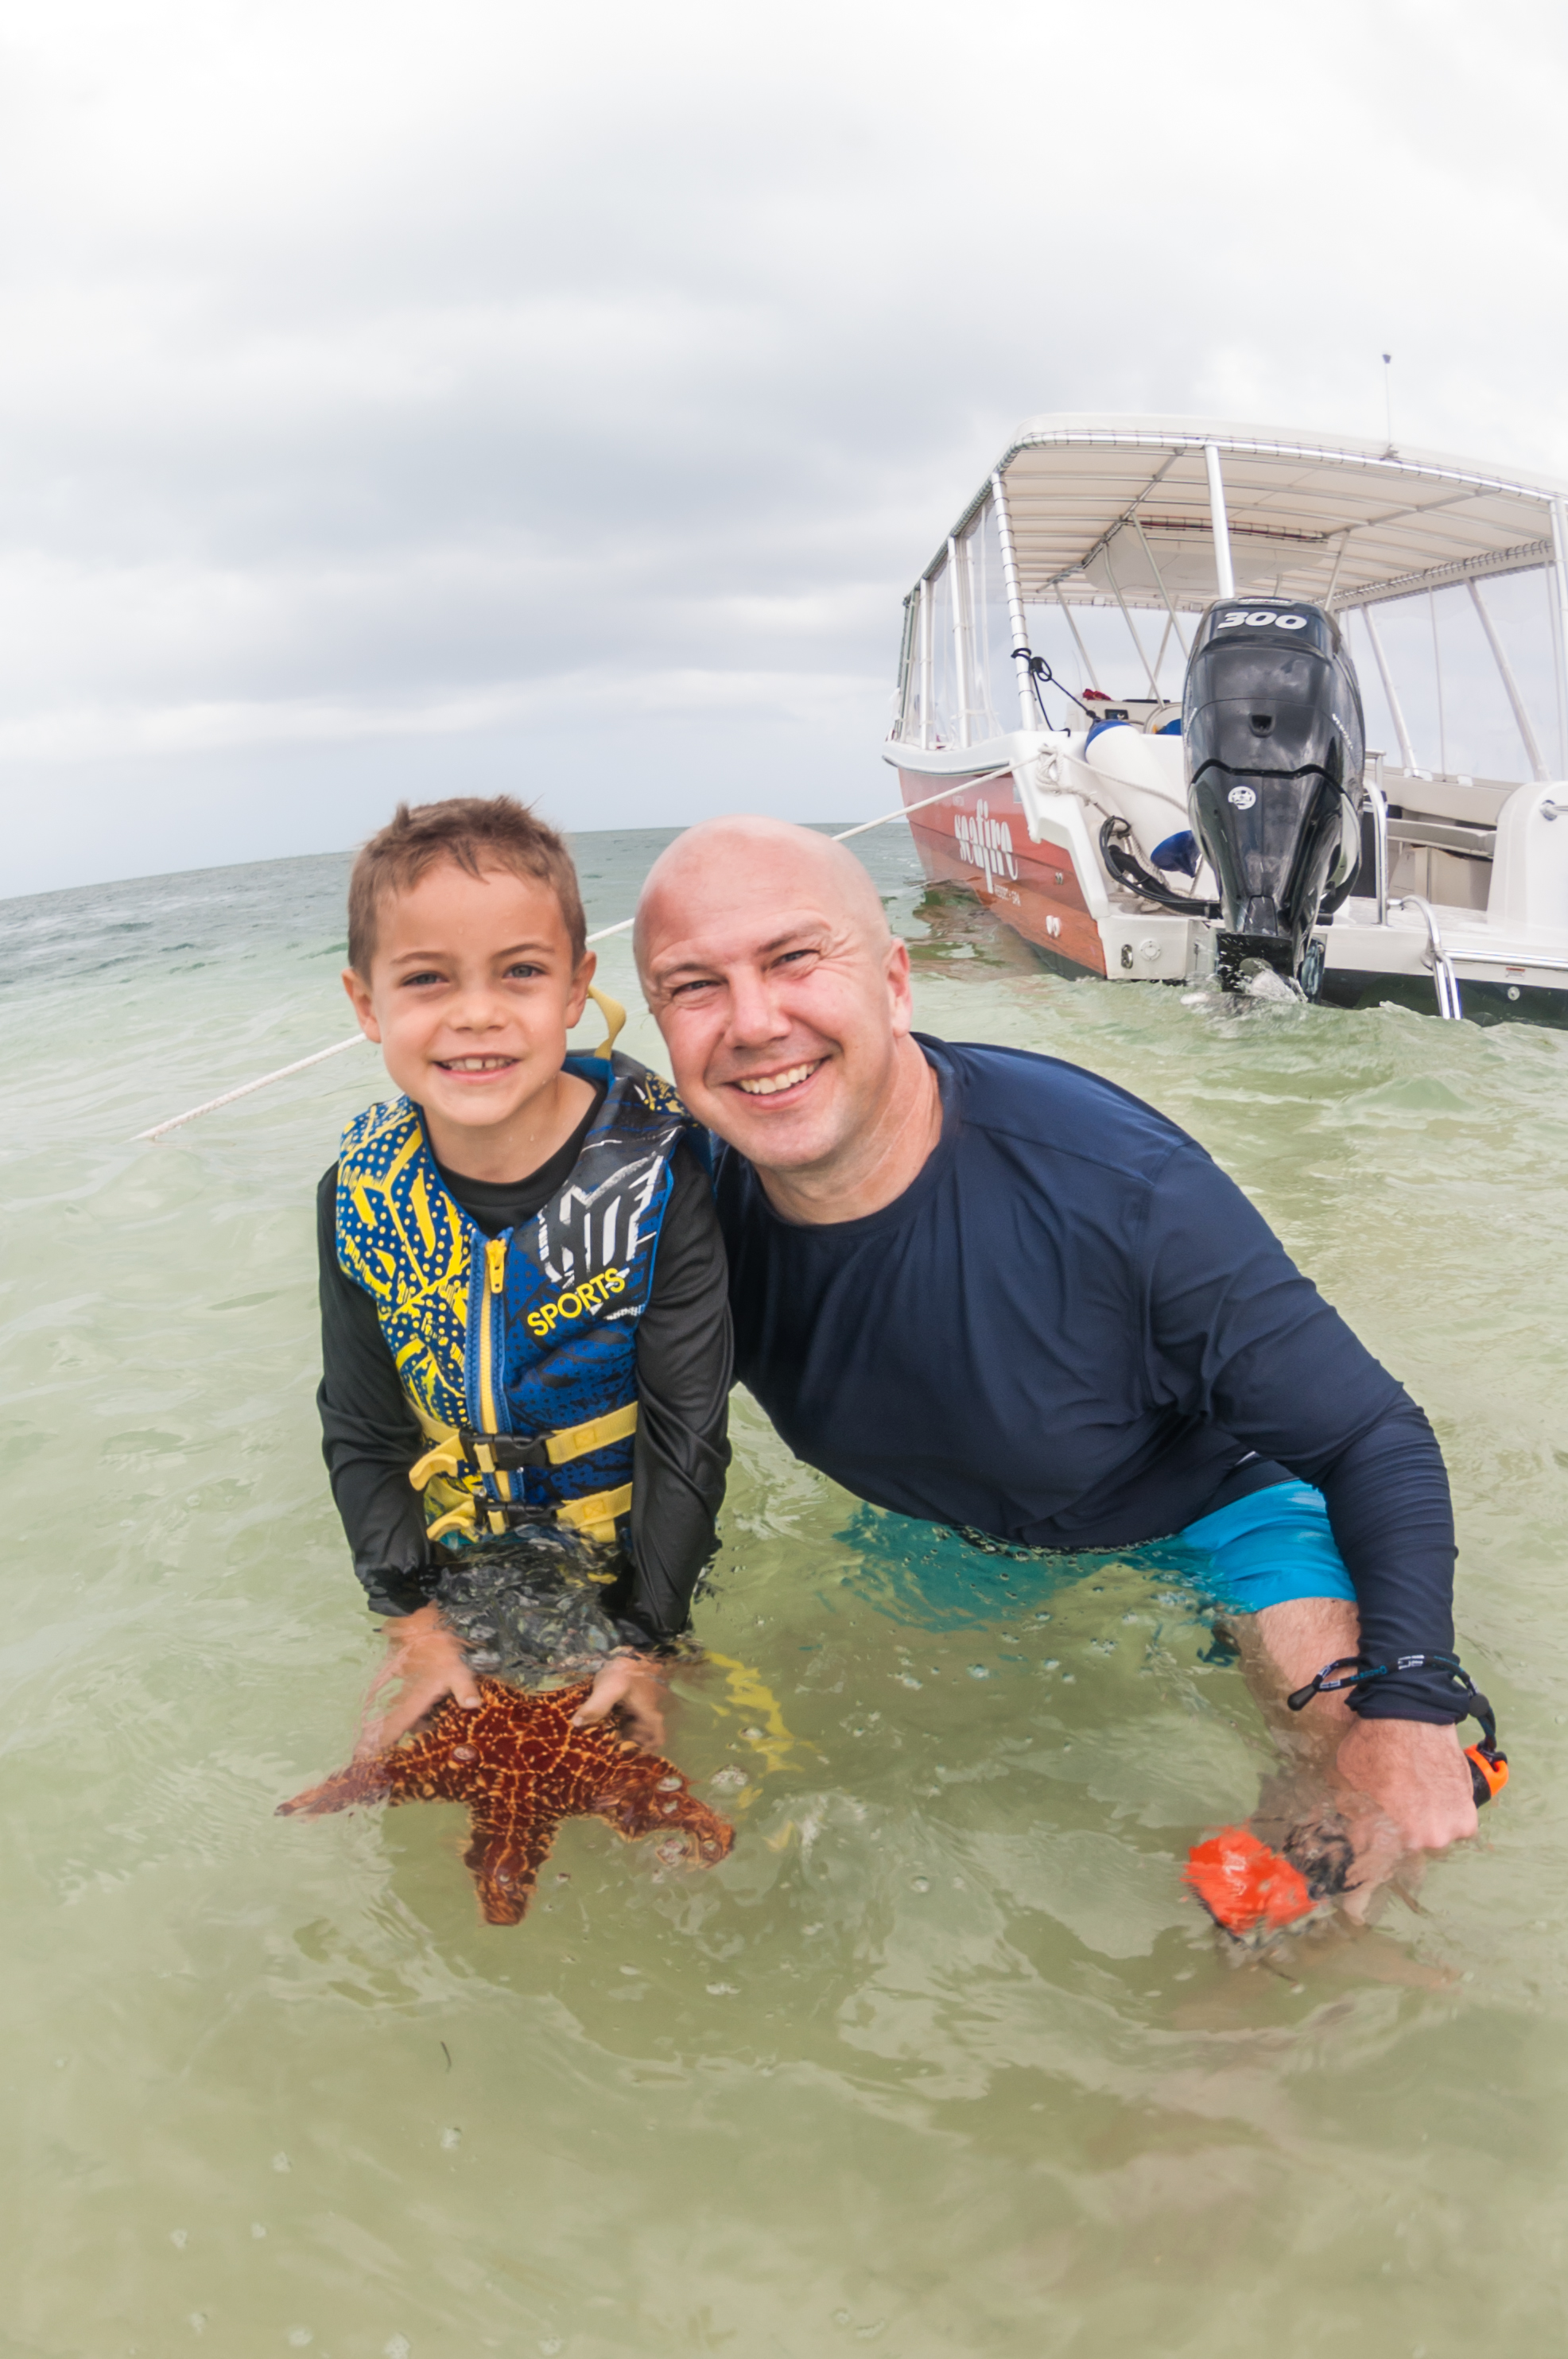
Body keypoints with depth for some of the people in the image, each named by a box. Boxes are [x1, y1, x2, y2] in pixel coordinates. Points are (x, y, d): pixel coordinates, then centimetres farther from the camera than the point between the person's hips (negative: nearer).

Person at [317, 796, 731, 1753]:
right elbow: (362, 1436, -4)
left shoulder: (658, 1173, -25)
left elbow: (687, 1433, -19)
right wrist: (417, 1621, -8)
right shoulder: (360, 1197, -15)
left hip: (638, 1567, -2)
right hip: (460, 1572, 3)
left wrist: (645, 1640, -18)